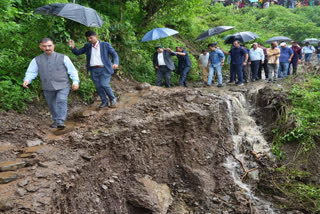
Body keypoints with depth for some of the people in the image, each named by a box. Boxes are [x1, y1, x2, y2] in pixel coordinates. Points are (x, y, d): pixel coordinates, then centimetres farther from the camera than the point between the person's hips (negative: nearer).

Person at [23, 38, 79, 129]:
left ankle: (61, 121, -22)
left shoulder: (63, 58, -1)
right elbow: (31, 72, 2)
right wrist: (27, 80, -19)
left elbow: (72, 70, 0)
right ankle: (55, 120, 33)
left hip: (63, 85, -3)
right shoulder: (36, 60, 4)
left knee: (61, 101, -23)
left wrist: (75, 81, -16)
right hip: (48, 88, 3)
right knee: (52, 105, 12)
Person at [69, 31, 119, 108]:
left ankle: (112, 99, 8)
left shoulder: (105, 45, 1)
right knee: (98, 87, 4)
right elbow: (77, 53, 15)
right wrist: (73, 47, -6)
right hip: (93, 70, 4)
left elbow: (114, 54, -1)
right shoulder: (87, 46, 11)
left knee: (104, 84, -16)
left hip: (104, 69, -4)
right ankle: (104, 102, 22)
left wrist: (116, 63, -20)